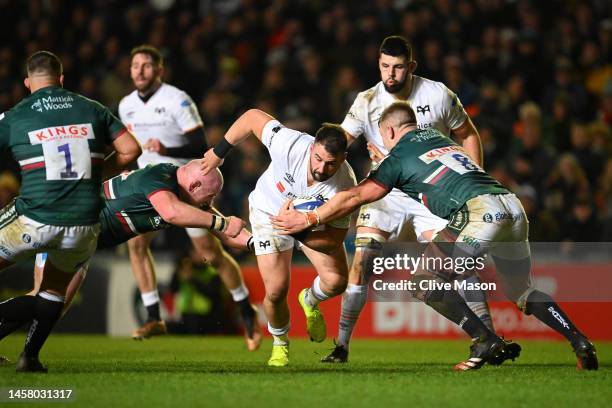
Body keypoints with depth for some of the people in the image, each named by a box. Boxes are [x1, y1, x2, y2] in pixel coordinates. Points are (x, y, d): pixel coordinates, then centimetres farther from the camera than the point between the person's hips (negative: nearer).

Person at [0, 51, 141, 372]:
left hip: (33, 221, -3)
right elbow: (130, 149, 3)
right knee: (55, 288, 25)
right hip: (83, 228, 3)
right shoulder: (93, 110, 7)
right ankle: (30, 356, 16)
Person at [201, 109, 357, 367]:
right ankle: (280, 343, 18)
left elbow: (335, 241, -26)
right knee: (276, 290, -14)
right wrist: (219, 152, -12)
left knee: (336, 281, -16)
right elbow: (253, 117, -21)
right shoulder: (290, 145, -38)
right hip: (269, 211, -1)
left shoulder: (344, 186, -34)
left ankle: (310, 301, 22)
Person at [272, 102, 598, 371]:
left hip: (479, 210, -7)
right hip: (512, 207, 7)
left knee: (425, 282, 3)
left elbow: (355, 198, 12)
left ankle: (486, 341, -6)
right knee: (520, 292, 23)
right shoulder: (442, 139, 30)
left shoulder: (399, 158, 11)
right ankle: (581, 344, 9)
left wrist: (306, 219, 22)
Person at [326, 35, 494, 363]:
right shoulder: (367, 102, -9)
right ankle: (341, 345, -4)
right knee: (360, 262, -13)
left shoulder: (438, 95, -8)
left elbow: (468, 135, 5)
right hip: (385, 192, 1)